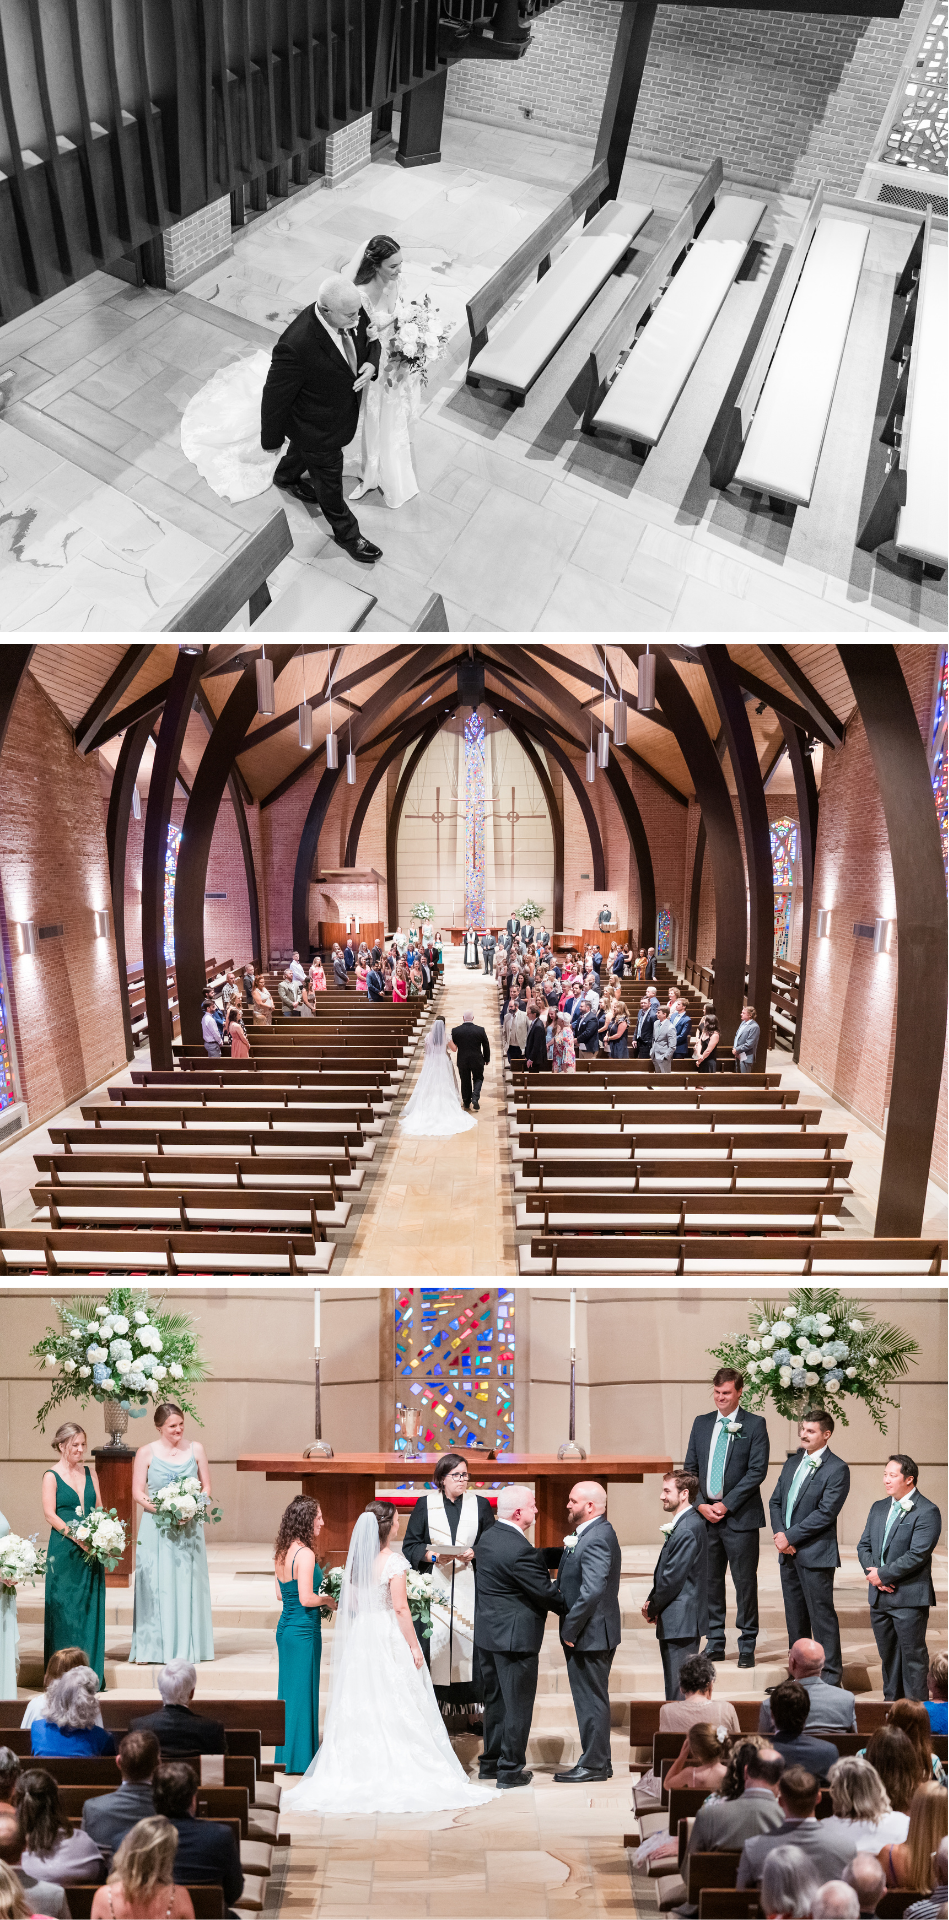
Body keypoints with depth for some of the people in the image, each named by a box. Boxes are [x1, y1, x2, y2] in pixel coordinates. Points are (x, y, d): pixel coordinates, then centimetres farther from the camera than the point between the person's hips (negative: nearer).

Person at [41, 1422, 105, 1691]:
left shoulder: (90, 1473, 12)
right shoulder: (52, 1475, -2)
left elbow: (99, 1509, 12)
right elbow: (50, 1513, -9)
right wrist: (77, 1537, -19)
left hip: (91, 1549, 4)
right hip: (64, 1550, -4)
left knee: (91, 1606, 6)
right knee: (64, 1607, -2)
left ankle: (91, 1673, 13)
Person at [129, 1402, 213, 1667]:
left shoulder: (195, 1449, 4)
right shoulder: (146, 1452, -1)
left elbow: (206, 1487, 8)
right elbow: (137, 1492, -3)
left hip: (189, 1527, 2)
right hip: (156, 1528, -2)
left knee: (187, 1583, 4)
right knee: (156, 1585, -1)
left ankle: (187, 1647, 13)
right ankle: (155, 1648, 8)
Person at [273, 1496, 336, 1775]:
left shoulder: (282, 1552, 6)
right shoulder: (305, 1554, -21)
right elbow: (306, 1598, -24)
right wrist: (328, 1600, -6)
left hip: (285, 1626, 9)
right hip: (304, 1630, -9)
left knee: (288, 1690, 17)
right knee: (303, 1692, 3)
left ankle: (286, 1756, 27)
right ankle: (300, 1759, 12)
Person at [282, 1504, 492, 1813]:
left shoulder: (357, 1559, 4)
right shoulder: (393, 1561, -14)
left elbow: (352, 1604, 9)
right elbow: (400, 1607, -16)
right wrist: (414, 1646, -10)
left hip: (360, 1635, 6)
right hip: (390, 1636, -6)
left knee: (362, 1705, 10)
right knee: (396, 1706, 2)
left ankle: (361, 1770, 14)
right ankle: (397, 1771, 5)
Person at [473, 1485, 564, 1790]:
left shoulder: (490, 1537, 5)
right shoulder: (518, 1550, -25)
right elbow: (544, 1591, -18)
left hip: (489, 1632, 9)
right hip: (515, 1636, -9)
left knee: (495, 1700, 20)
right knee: (517, 1704, 4)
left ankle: (490, 1763, 30)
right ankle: (511, 1770, 13)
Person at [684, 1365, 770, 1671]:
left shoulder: (754, 1424, -3)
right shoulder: (701, 1424, 11)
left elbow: (757, 1470, -10)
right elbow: (690, 1468, 11)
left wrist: (726, 1504, -13)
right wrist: (701, 1504, -4)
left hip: (740, 1516, -4)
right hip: (705, 1513, 4)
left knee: (745, 1582, 1)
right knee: (710, 1580, 9)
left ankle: (747, 1646, 12)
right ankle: (715, 1644, 19)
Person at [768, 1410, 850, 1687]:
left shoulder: (837, 1469, -10)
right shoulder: (792, 1463, 13)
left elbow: (825, 1513, -17)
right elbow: (775, 1501, 14)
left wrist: (790, 1536, -15)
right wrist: (779, 1533, -4)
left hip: (816, 1555, -7)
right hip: (789, 1553, 7)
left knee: (822, 1616, -2)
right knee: (795, 1616, 15)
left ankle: (830, 1677, 7)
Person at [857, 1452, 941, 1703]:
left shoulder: (927, 1511, -12)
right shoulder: (879, 1508, 12)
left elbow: (917, 1555, -19)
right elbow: (863, 1545, 13)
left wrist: (882, 1574, -14)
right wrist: (872, 1572, -7)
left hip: (909, 1598, -7)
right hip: (879, 1596, 7)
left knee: (913, 1654, 2)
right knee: (887, 1654, 15)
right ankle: (892, 1700, 28)